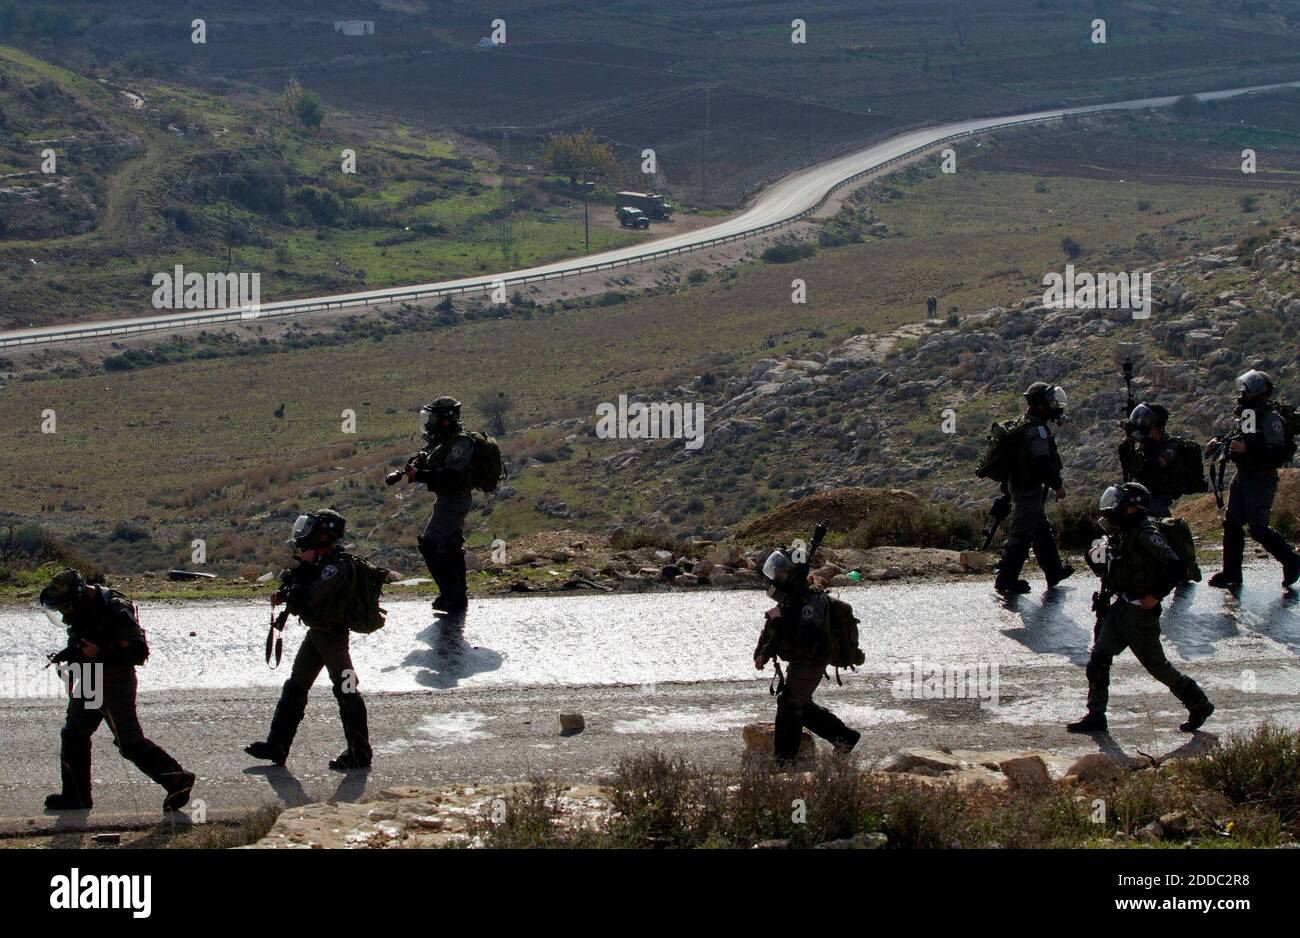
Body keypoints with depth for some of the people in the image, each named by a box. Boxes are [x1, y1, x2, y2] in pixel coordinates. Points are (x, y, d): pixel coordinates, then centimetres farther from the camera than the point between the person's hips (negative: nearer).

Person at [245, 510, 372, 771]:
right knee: (295, 687, 13)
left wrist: (305, 564, -18)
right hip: (316, 633, 10)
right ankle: (276, 746, 20)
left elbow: (309, 596, -29)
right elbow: (305, 594, 18)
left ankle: (359, 753, 5)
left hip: (333, 636, -10)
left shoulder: (338, 565, -22)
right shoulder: (323, 561, 9)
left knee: (346, 691, -2)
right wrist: (284, 594, 0)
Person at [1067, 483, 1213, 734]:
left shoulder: (1146, 536, -18)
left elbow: (1177, 568, -25)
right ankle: (1095, 716, 5)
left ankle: (1198, 704, 21)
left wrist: (1156, 595, -21)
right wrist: (1097, 557, 0)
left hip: (1141, 612, -8)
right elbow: (1107, 570, 21)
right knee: (1098, 658, 0)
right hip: (1119, 608, 8)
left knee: (1156, 665, 4)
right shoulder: (1120, 534, 9)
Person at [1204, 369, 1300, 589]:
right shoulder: (1247, 414, 12)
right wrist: (1220, 441, 8)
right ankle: (1231, 573, 14)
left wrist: (1246, 449, -28)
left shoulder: (1271, 417, -17)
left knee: (1258, 528, -7)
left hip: (1261, 480, -9)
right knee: (1232, 524, 8)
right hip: (1242, 478, 9)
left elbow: (1278, 453, -24)